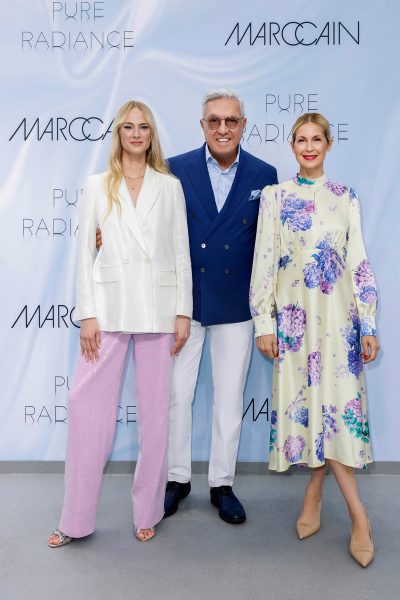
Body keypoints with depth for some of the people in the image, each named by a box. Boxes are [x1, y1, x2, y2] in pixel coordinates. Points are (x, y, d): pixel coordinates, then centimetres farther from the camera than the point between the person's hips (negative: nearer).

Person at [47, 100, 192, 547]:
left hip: (157, 309, 0)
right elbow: (85, 253, 4)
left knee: (155, 411, 5)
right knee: (87, 407, -1)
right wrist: (87, 314, -3)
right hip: (109, 308, 0)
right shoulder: (97, 187, 8)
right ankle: (76, 519, 14)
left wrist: (183, 312, 0)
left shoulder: (170, 186, 8)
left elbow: (181, 252, 6)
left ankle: (147, 512, 21)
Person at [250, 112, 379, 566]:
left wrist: (368, 324, 1)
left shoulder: (345, 197, 9)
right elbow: (264, 261, 0)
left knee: (335, 400, -2)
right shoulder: (275, 196, 4)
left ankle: (314, 492, 19)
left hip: (338, 313, 2)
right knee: (307, 400, -3)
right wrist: (264, 321, -5)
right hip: (294, 315, -1)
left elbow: (359, 261, 6)